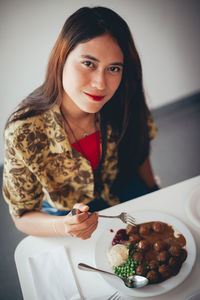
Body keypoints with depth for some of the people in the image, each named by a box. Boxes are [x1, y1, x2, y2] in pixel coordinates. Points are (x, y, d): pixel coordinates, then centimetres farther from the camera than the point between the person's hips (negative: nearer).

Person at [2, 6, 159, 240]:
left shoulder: (124, 105, -23)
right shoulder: (23, 133, -33)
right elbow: (23, 216, -20)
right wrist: (62, 226, -39)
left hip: (122, 191, 3)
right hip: (64, 212, -2)